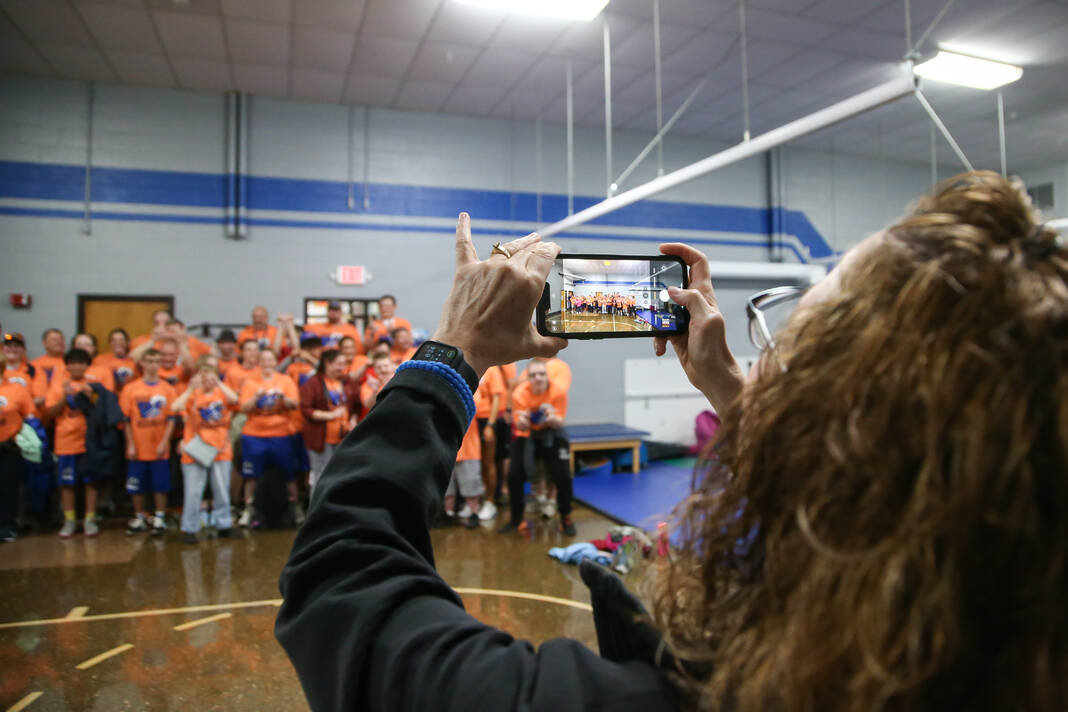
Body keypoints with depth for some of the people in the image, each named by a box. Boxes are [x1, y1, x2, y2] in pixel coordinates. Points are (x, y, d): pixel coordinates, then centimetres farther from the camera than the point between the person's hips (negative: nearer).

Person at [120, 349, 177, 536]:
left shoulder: (168, 389, 1)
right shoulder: (130, 389, 2)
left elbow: (172, 418, 0)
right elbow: (126, 419, 2)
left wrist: (164, 442, -9)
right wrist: (130, 444, -4)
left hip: (160, 448, -1)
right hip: (138, 448, 1)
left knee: (160, 484, 3)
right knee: (136, 485, 9)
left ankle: (159, 518, 17)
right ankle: (140, 517, 25)